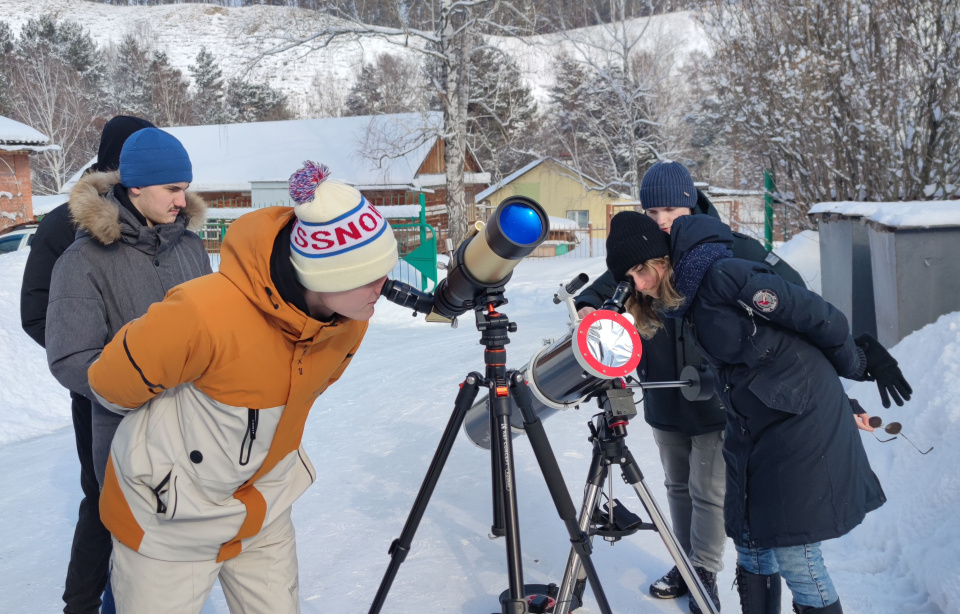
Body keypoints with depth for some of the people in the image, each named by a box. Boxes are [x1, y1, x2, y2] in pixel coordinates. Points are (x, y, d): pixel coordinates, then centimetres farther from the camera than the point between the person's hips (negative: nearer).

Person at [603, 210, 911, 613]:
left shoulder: (724, 276, -20)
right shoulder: (687, 302, 8)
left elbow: (818, 318, -15)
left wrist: (857, 366, 4)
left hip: (801, 421, -8)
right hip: (751, 430, 8)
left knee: (793, 553, -5)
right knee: (751, 543, 12)